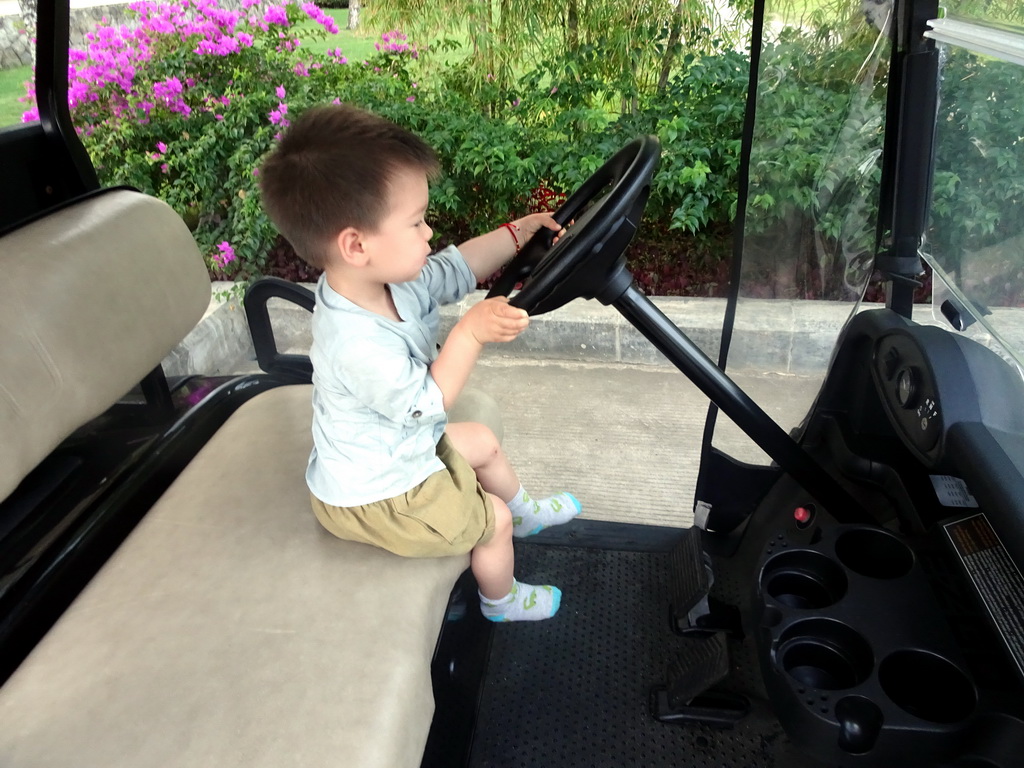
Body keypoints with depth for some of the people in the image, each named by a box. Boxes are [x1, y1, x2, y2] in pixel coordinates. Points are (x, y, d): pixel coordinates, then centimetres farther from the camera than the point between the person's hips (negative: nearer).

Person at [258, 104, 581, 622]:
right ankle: (501, 602, 37)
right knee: (492, 520, 5)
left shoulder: (389, 276, -15)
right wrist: (470, 333, -35)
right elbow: (427, 402, -30)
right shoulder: (358, 345, -42)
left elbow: (456, 268, -1)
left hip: (402, 447, 9)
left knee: (482, 444, 26)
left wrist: (517, 233, -7)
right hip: (374, 495, -9)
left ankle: (523, 512, 56)